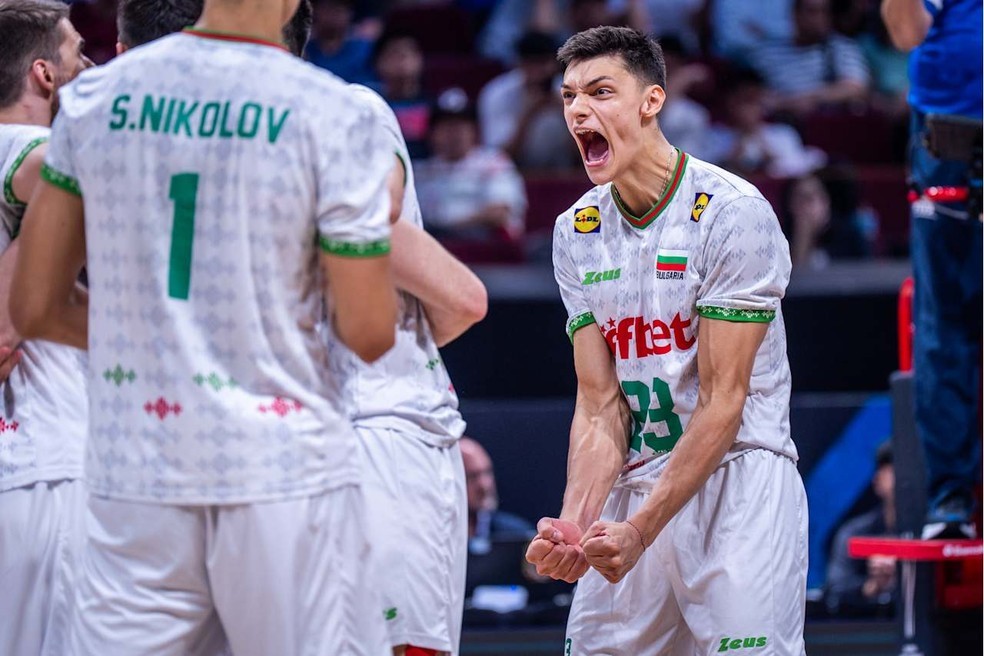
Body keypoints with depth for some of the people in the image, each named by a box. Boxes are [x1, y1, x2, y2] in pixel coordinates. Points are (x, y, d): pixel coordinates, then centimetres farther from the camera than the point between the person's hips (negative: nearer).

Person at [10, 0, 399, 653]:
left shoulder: (95, 97, 4)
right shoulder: (336, 115, -8)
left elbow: (34, 308, 9)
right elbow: (369, 333, -5)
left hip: (133, 475, 4)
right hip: (287, 471, -3)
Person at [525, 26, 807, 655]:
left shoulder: (732, 212, -11)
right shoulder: (576, 231, 7)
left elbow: (722, 402, -14)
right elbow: (600, 404, 2)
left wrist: (640, 531, -20)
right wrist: (576, 522, -15)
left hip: (737, 479, -5)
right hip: (635, 483, 5)